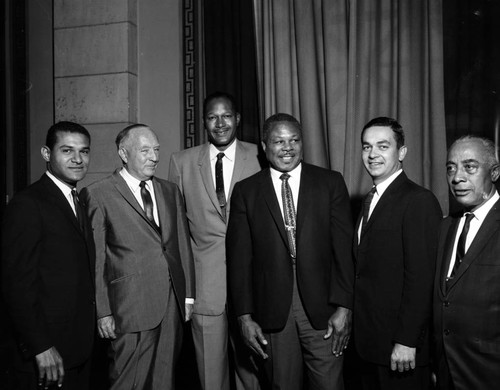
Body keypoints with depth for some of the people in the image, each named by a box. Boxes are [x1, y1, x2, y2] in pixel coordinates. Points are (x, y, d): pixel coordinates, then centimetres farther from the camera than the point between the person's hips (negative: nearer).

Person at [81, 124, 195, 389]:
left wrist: (188, 295, 10)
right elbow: (94, 259, -5)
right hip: (132, 309, -5)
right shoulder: (97, 195, -4)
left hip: (173, 306, 5)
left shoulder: (170, 191, 13)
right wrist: (102, 312, -7)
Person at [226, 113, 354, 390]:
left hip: (322, 307, 0)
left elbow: (343, 247, -1)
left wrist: (343, 306, -7)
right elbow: (239, 257, 2)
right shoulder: (245, 191, 4)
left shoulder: (330, 183, 3)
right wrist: (245, 316, -3)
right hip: (272, 312, 1)